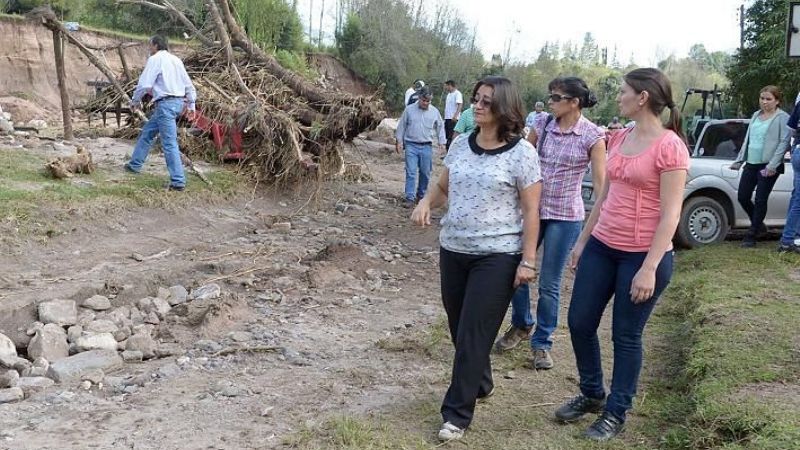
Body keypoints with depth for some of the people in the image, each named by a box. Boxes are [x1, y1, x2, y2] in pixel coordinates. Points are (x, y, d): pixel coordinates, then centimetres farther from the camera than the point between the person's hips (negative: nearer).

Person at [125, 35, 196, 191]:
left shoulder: (155, 59, -7)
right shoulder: (176, 60, 16)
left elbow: (144, 84, -10)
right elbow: (188, 84, 16)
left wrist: (135, 101, 5)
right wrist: (191, 104, 21)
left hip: (165, 104, -9)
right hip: (178, 102, 9)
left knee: (169, 143, -9)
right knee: (147, 132, 23)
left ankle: (178, 181, -11)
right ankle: (135, 164, 34)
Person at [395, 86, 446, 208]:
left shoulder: (434, 111, 3)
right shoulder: (409, 109, -1)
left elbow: (440, 127, 13)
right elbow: (402, 126, 6)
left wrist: (442, 142, 9)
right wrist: (399, 141, 4)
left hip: (427, 146, 2)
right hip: (411, 145, -2)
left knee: (425, 173, 9)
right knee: (411, 172, -6)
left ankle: (421, 195, 25)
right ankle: (410, 198, -4)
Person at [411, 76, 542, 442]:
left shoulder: (521, 152, -11)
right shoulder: (460, 144, 4)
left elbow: (530, 211, -9)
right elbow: (444, 188, 14)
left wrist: (527, 261, -12)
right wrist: (426, 202, -8)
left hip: (497, 256, -6)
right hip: (453, 250, 6)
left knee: (474, 333, -2)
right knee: (459, 328, 16)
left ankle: (457, 413, 9)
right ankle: (480, 383, 40)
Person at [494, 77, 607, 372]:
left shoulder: (592, 136, -10)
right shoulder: (542, 124, 1)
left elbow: (600, 182, -10)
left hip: (565, 217, -4)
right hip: (532, 209, 4)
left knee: (549, 284, 4)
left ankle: (542, 342, 22)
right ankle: (522, 325, 35)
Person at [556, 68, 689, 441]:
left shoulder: (669, 146, -14)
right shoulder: (619, 139, 8)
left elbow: (670, 214, -16)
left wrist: (649, 268, -19)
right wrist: (582, 241, 16)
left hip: (643, 255, -7)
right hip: (602, 246, 7)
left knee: (626, 335, 6)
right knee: (579, 322, 12)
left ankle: (616, 413, 25)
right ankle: (592, 394, 34)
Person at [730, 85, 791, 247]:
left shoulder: (782, 118, -6)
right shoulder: (756, 115, 15)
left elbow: (784, 142, -12)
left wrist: (772, 165, -19)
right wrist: (739, 160, 16)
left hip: (768, 166, -7)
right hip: (751, 164, 7)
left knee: (760, 200, -2)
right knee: (743, 197, 6)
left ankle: (751, 235, 7)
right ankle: (758, 225, 29)